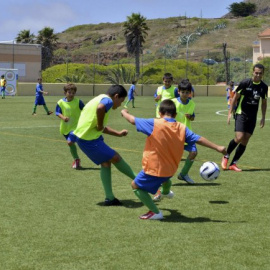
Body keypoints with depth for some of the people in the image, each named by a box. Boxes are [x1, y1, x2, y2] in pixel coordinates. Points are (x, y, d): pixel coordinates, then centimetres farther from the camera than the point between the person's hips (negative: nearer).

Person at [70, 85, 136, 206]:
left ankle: (109, 198, 16)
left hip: (84, 136, 10)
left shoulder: (100, 98, 20)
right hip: (89, 140, -10)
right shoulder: (107, 100, -10)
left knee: (106, 162, 14)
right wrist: (100, 125, -22)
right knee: (115, 158, 3)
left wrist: (118, 133, 31)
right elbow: (100, 108, -37)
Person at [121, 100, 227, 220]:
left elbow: (133, 120, -11)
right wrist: (217, 147, 5)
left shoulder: (154, 124, -19)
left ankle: (155, 212, 2)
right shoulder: (182, 128, -8)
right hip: (171, 169, 6)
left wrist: (124, 112, 11)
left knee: (136, 185, 11)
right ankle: (166, 192, 74)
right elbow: (199, 139, -4)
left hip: (153, 168, -6)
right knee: (165, 177, 40)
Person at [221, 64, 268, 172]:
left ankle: (233, 164, 11)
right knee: (239, 137, -18)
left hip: (252, 117, 4)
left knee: (245, 141, 1)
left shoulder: (264, 87, 1)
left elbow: (264, 102, 14)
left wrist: (263, 117, 9)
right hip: (241, 113, -4)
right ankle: (226, 157, 6)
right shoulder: (245, 83, -11)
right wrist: (230, 113, -7)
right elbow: (235, 97, -4)